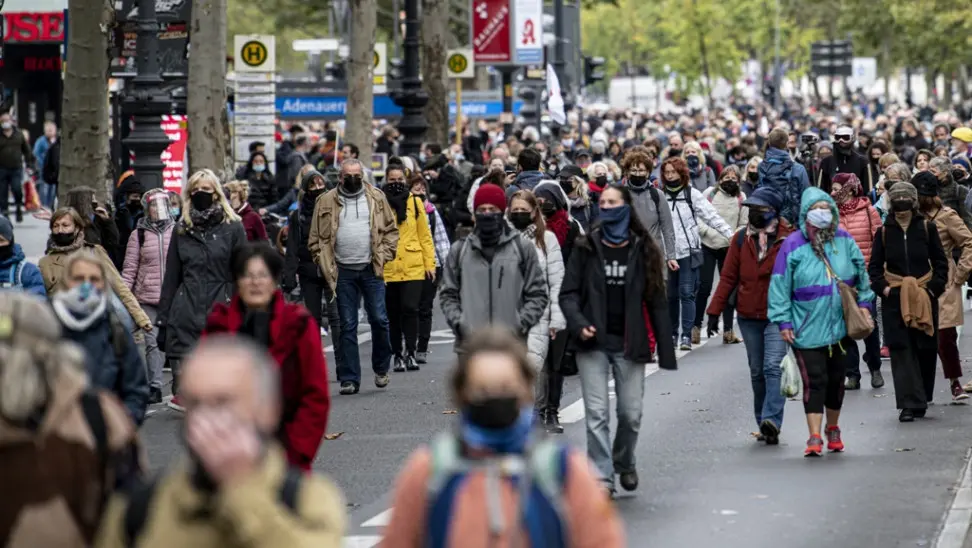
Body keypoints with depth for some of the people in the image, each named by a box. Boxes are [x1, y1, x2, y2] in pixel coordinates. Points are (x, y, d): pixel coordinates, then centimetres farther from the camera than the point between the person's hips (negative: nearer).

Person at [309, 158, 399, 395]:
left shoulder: (377, 198, 6)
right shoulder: (327, 202, 4)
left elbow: (391, 229, 9)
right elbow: (316, 238, 6)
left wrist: (384, 256, -2)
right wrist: (324, 263, -3)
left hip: (371, 269, 0)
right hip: (343, 272, 0)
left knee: (379, 320, -1)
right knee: (347, 326, 2)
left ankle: (381, 368, 21)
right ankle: (349, 378, 5)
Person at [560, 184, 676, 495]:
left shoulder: (643, 251, 4)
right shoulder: (586, 248, 4)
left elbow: (656, 302, 5)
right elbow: (568, 293, 3)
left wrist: (665, 349, 1)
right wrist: (578, 324, -16)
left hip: (629, 344, 0)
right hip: (593, 343, 0)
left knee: (631, 412, 4)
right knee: (596, 413, -7)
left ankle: (624, 462, 31)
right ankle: (602, 476, -3)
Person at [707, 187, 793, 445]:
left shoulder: (788, 239, -5)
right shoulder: (741, 239, 6)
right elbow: (728, 277, 8)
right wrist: (715, 310, 4)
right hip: (748, 317, 4)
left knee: (773, 367, -17)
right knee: (757, 371, 9)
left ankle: (771, 421, -24)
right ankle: (765, 425, 17)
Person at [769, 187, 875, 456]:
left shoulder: (843, 240, 4)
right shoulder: (793, 245, -8)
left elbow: (861, 273, 16)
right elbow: (780, 287, -6)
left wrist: (864, 303, 11)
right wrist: (784, 322, -9)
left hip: (839, 327, 4)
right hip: (807, 329, -4)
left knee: (836, 379, 15)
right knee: (814, 380, -11)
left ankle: (833, 428, 33)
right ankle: (814, 437, -10)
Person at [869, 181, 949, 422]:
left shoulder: (926, 228, 3)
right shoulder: (884, 232, 6)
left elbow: (940, 262, 7)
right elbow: (874, 266, 10)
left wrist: (934, 287, -5)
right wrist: (883, 287, -5)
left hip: (924, 297, 0)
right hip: (895, 299, 0)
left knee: (925, 349, 4)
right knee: (901, 350, -7)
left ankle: (921, 399, 19)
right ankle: (910, 403, -8)